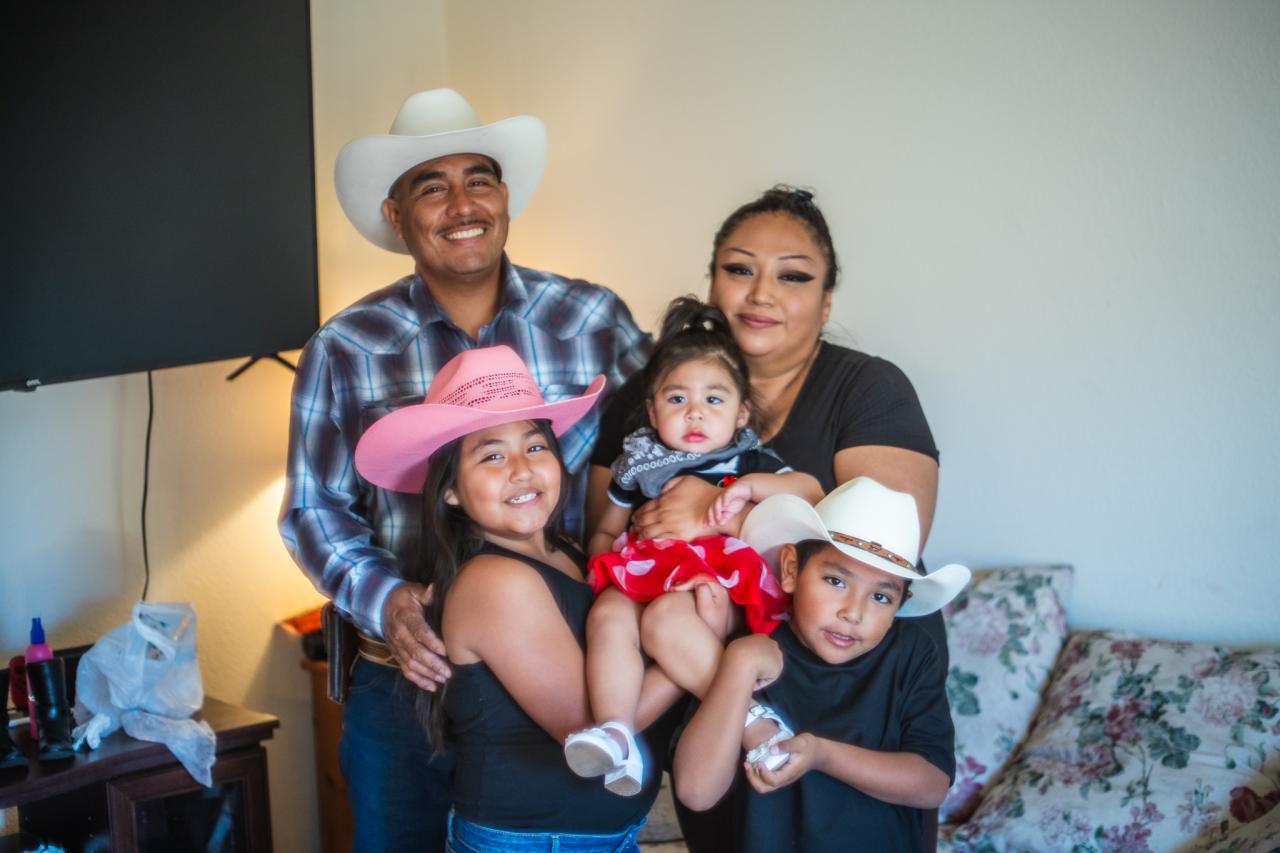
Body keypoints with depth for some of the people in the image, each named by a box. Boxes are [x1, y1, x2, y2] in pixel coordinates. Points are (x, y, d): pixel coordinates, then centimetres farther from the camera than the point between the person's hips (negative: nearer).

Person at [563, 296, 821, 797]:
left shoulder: (749, 462, 14)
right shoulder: (639, 464, 20)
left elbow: (812, 490, 1)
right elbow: (605, 532, 29)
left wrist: (750, 487, -13)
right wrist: (605, 559, 7)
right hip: (647, 580, 3)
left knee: (668, 617, -36)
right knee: (608, 615, -30)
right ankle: (617, 736, -36)